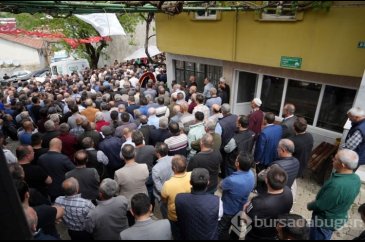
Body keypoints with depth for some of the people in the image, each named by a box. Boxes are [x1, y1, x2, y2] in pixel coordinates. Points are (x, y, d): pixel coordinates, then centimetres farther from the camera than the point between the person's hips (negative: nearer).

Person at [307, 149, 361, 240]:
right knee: (326, 237, 29)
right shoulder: (356, 179, -11)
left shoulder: (337, 185, -40)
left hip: (325, 220, -7)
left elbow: (321, 205, -27)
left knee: (316, 238, 16)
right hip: (340, 218, 7)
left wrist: (310, 206, -6)